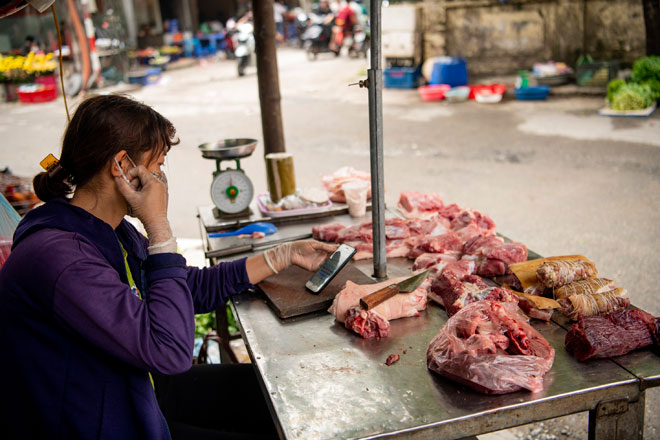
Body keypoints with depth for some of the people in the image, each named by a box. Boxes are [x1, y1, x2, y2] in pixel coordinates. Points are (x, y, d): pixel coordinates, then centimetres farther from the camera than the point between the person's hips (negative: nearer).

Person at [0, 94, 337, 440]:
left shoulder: (109, 230, 1)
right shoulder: (59, 256, -30)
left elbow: (195, 287, 12)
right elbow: (170, 351, -33)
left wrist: (285, 255, 13)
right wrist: (159, 226, -28)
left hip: (136, 392, 9)